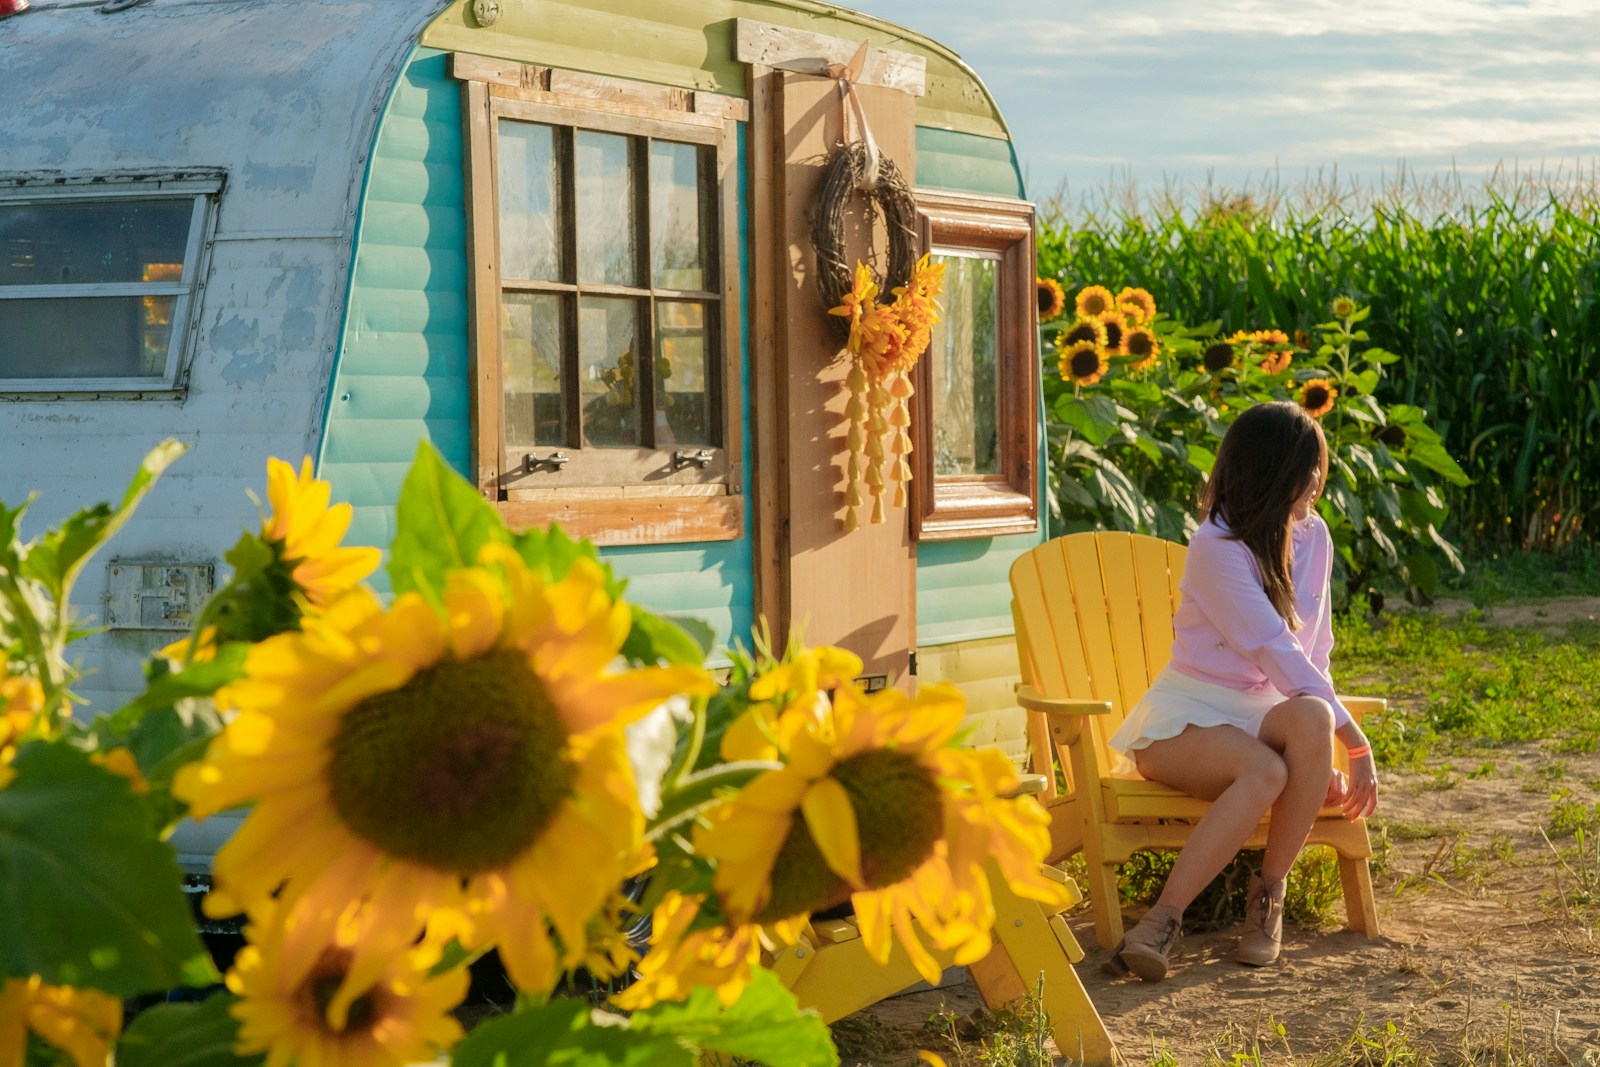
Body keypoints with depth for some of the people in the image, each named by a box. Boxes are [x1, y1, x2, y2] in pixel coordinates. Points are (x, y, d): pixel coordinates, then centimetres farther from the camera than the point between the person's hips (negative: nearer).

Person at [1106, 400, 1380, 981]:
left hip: (1264, 711, 5)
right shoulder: (1218, 546, -16)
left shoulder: (1312, 536, 6)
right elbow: (1280, 657, -20)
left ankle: (1267, 897, -20)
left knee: (1310, 718, -33)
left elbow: (1313, 653, 6)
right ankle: (1162, 920, -35)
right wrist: (1356, 742, -20)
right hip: (1187, 714, -5)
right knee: (1266, 771, -37)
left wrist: (1326, 745, -10)